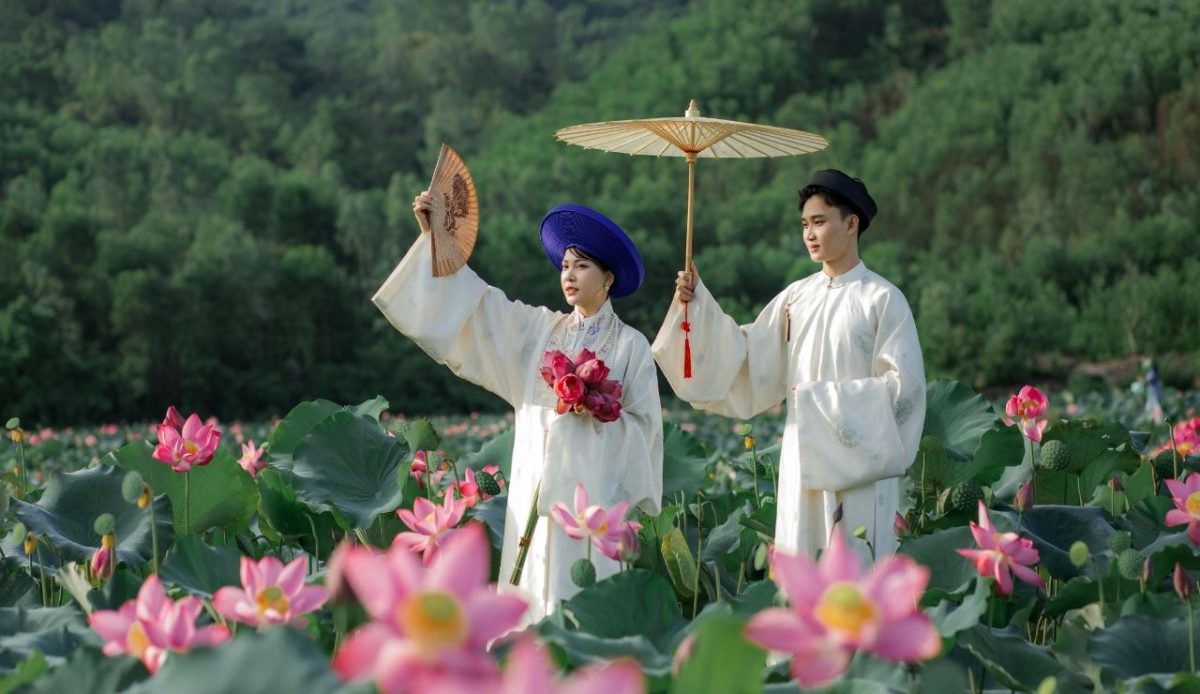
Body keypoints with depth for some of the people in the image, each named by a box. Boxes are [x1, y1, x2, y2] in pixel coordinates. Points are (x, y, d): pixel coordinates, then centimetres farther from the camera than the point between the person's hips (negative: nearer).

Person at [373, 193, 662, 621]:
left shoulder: (631, 345, 2)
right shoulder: (539, 329, 11)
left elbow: (644, 426, 2)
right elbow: (481, 302, 3)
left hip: (594, 494, -4)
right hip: (537, 492, 4)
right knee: (536, 596, 3)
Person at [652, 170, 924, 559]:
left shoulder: (882, 299, -5)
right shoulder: (797, 297, 9)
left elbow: (903, 384, -8)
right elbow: (747, 358, 8)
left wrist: (823, 398, -10)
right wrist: (698, 306, -2)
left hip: (859, 464, -5)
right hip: (803, 459, 5)